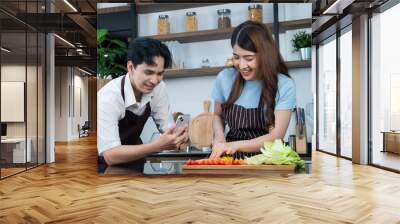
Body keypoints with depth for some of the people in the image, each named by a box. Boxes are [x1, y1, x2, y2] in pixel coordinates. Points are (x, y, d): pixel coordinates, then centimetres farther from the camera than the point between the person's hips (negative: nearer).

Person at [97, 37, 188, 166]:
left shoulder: (159, 87, -14)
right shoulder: (108, 98, -30)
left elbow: (167, 127, -6)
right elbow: (109, 155, -34)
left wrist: (177, 136, -27)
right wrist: (158, 146, -42)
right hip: (106, 163, -4)